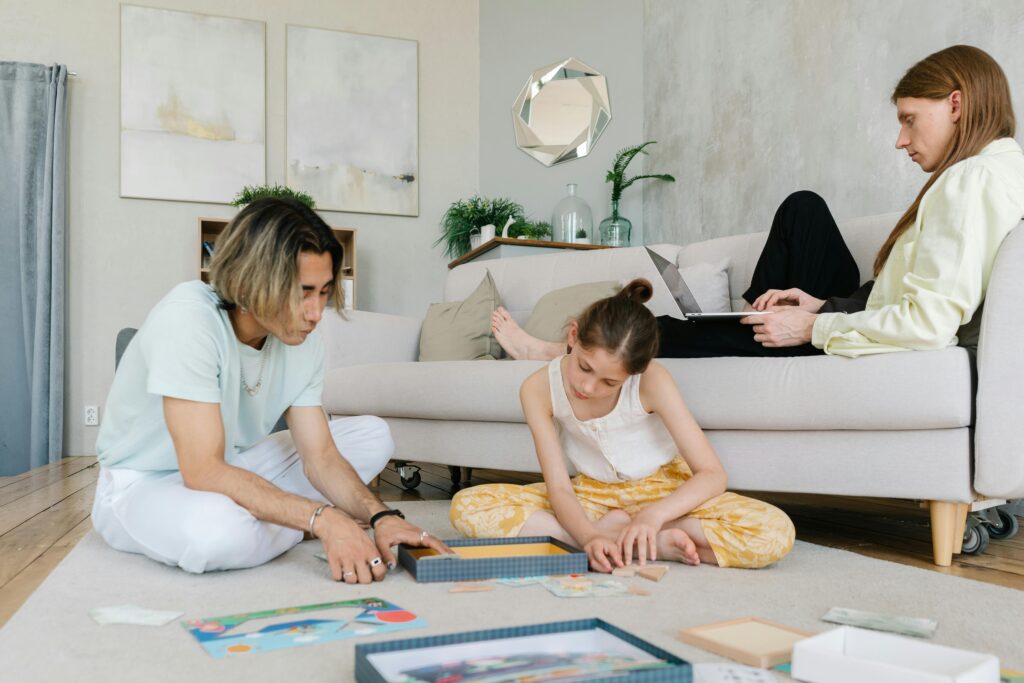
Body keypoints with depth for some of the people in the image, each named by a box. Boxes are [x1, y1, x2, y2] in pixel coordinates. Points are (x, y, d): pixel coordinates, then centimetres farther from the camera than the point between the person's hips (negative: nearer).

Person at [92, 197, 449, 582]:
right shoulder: (187, 318, -31)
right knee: (217, 530, -40)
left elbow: (320, 457, -9)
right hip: (142, 485, -5)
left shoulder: (303, 337, -10)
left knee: (372, 436, 0)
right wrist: (322, 519, -39)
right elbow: (204, 472, -35)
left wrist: (381, 517, -27)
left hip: (230, 470, 6)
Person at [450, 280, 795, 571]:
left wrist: (653, 515, -41)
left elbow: (713, 475, -24)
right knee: (467, 506, -23)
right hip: (592, 494, 3)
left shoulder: (651, 381, -24)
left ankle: (614, 530, -20)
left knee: (776, 533, -29)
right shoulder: (538, 389, -19)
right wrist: (590, 537, -39)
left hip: (663, 489, -2)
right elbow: (558, 487, -18)